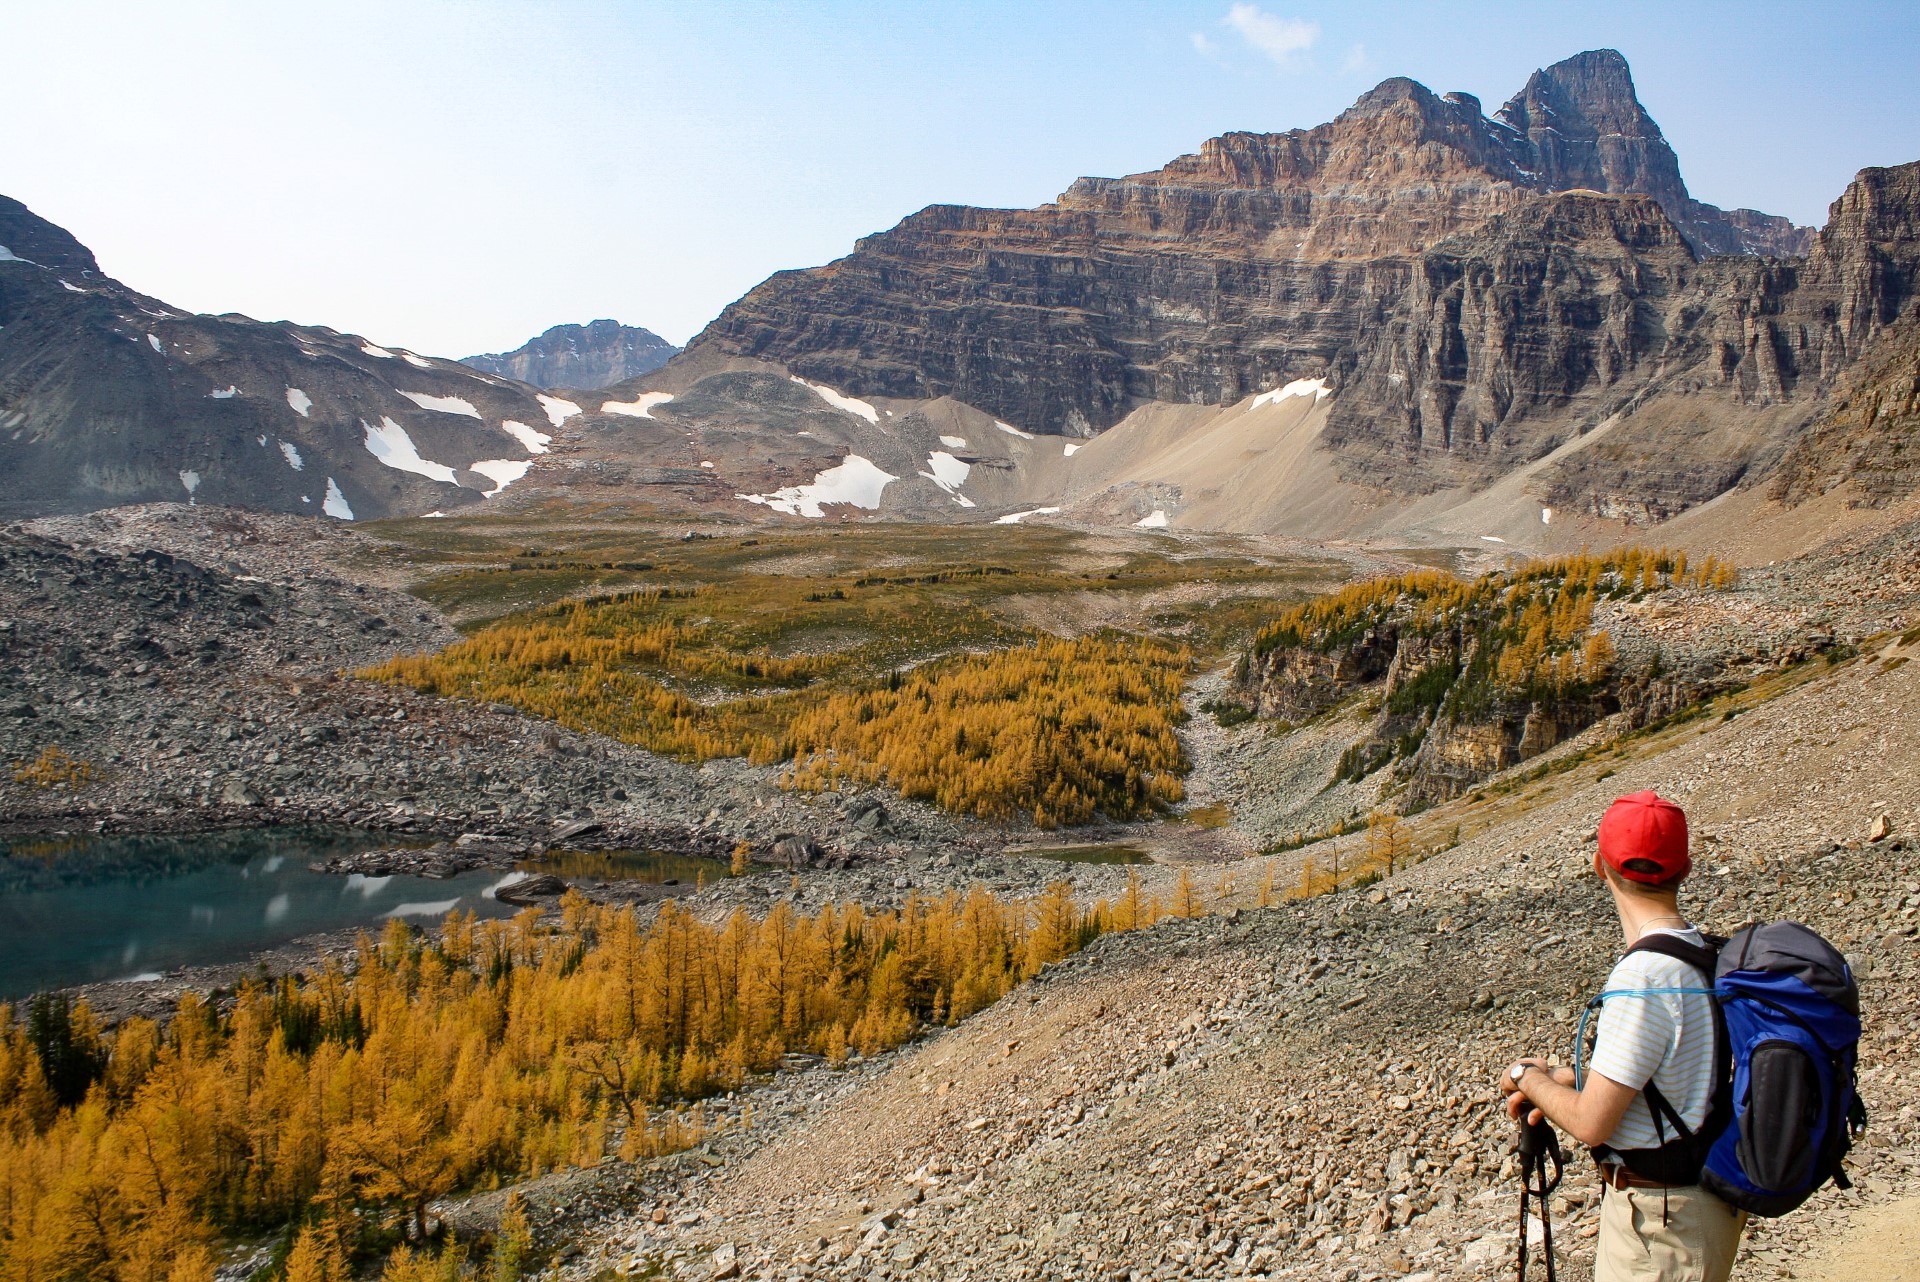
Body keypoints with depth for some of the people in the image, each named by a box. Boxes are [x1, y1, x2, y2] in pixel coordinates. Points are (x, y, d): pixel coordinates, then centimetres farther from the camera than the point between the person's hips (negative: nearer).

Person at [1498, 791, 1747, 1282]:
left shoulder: (1644, 976, -26)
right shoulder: (1702, 951, 3)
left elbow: (1591, 1123, -23)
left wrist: (1529, 1078, -5)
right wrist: (1557, 1080, 8)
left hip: (1661, 1218, -9)